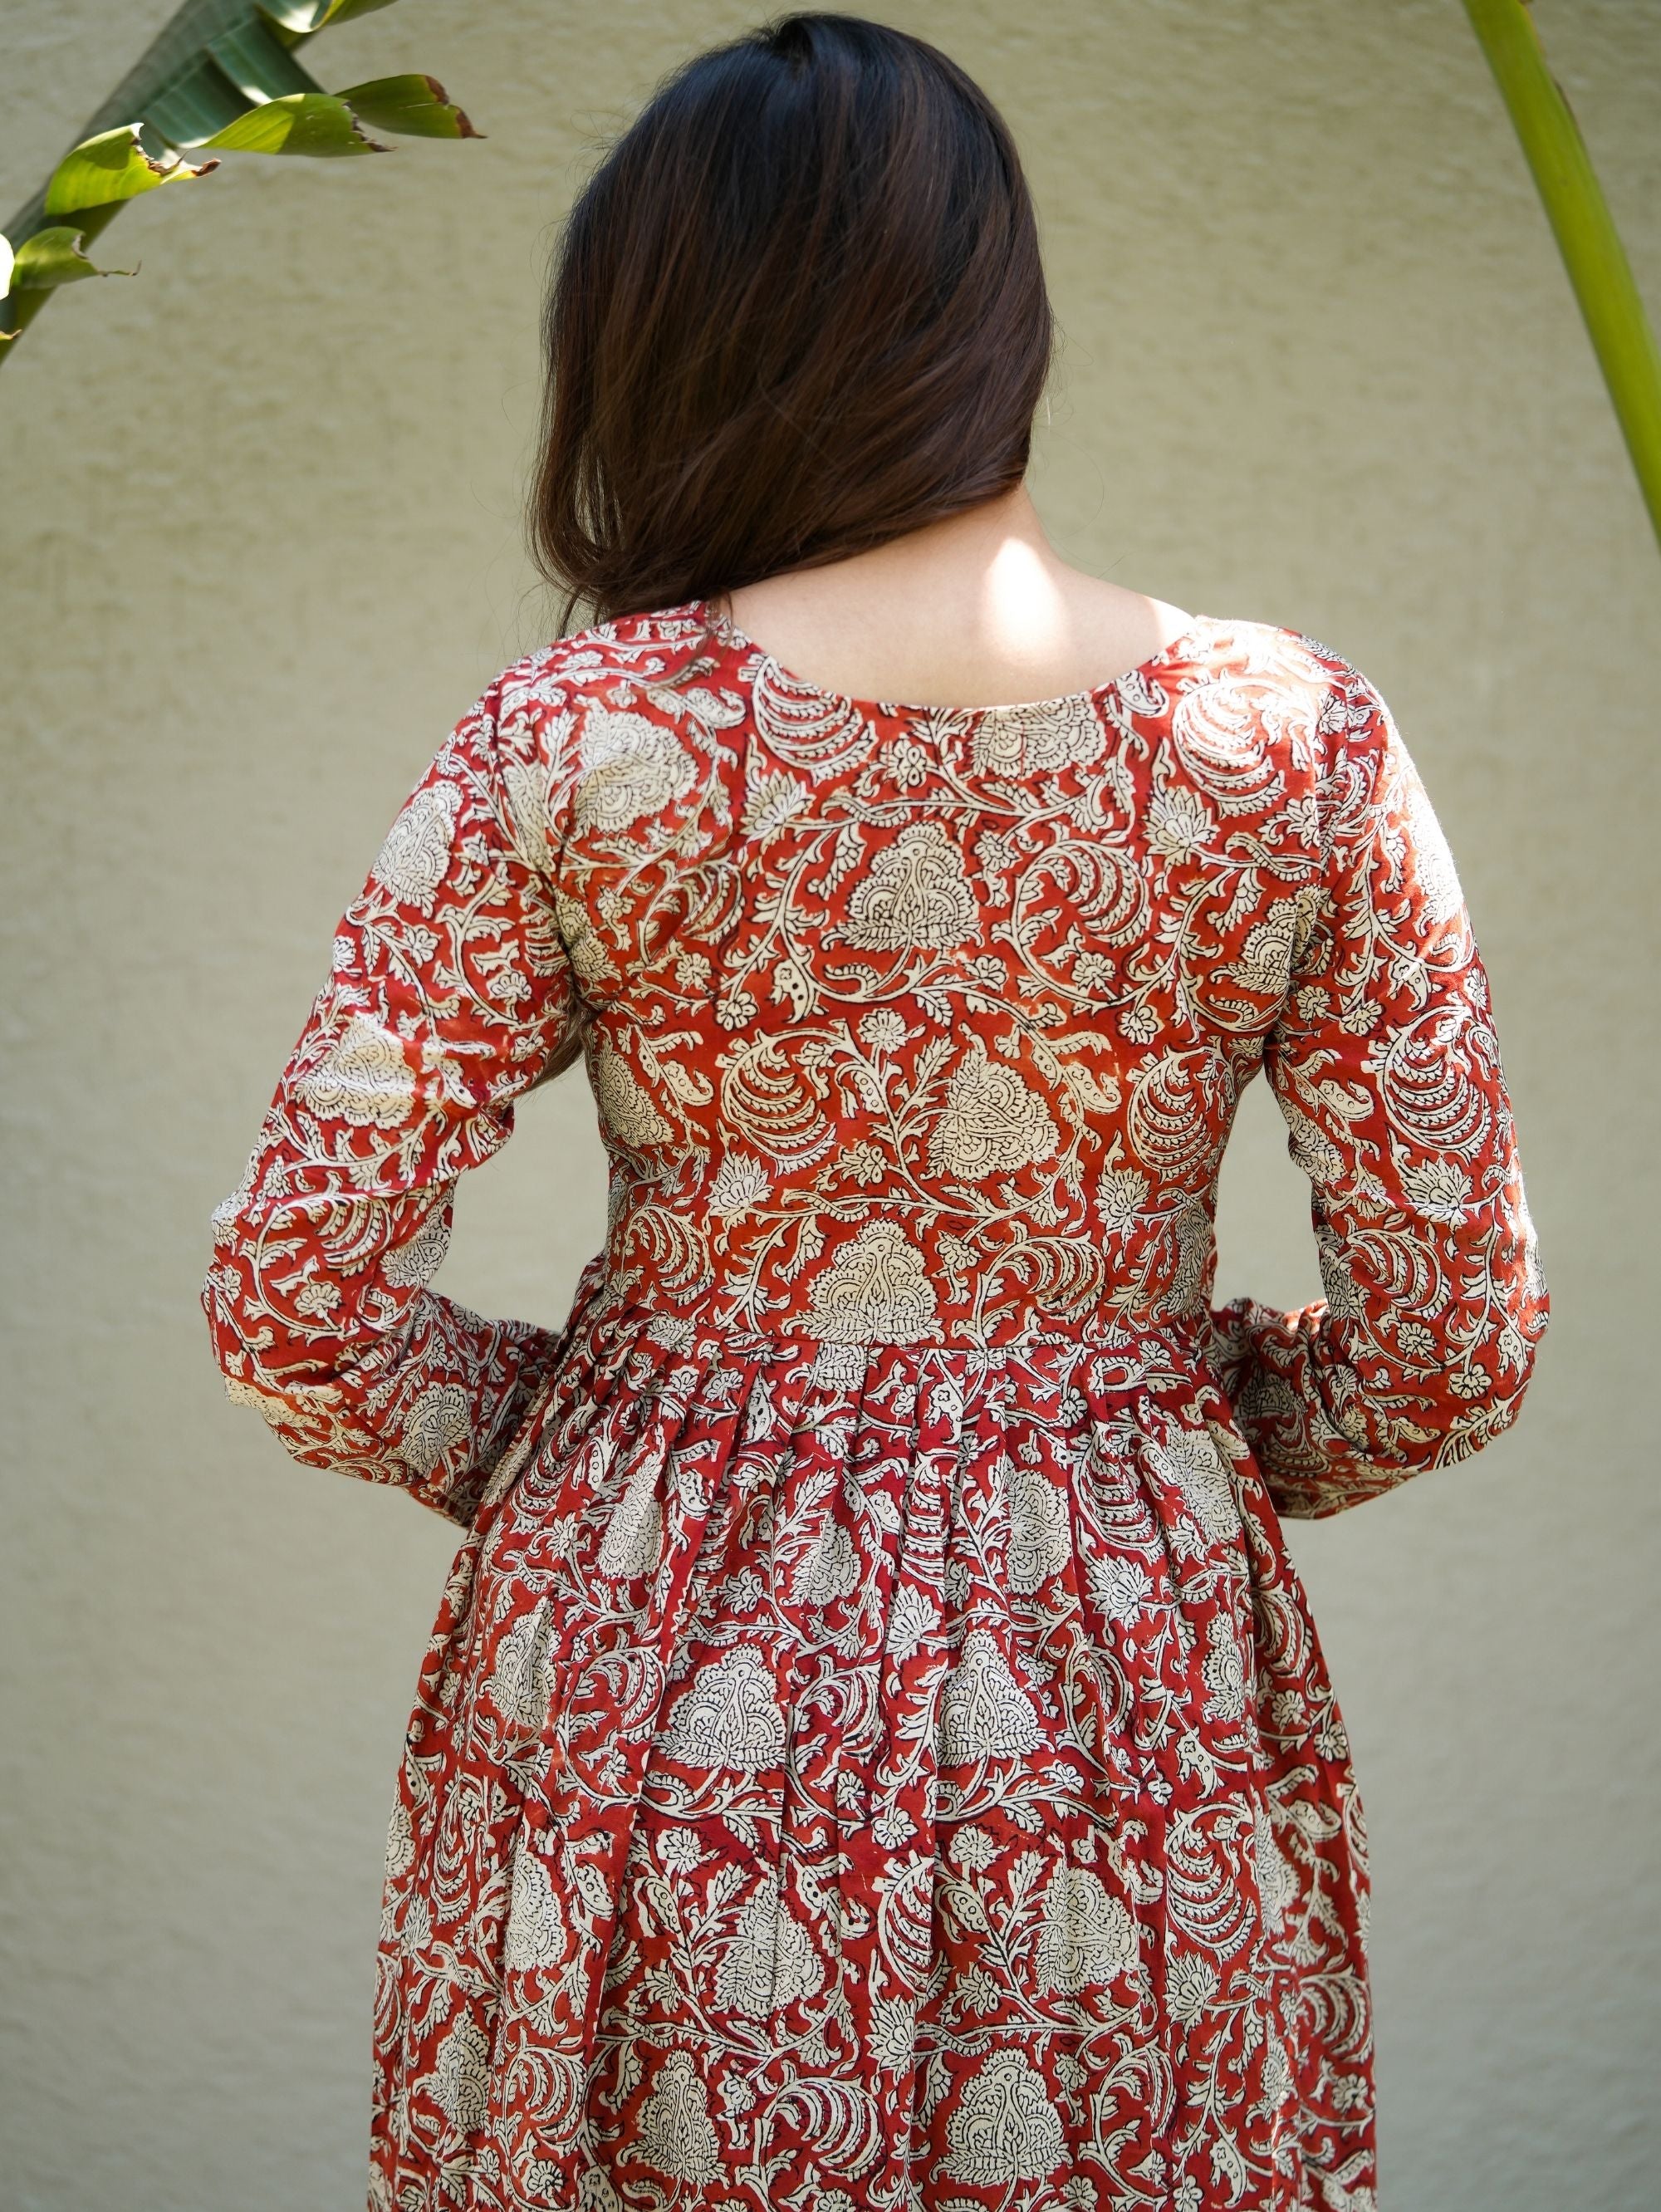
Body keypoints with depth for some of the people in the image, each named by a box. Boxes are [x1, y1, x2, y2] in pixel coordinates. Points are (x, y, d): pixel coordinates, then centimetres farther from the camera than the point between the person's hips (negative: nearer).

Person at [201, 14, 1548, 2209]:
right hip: (1122, 1683, 1)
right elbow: (1456, 1347, -6)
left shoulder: (573, 737, -12)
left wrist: (572, 1446, 6)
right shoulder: (1299, 743, -9)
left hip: (653, 1676, 0)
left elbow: (292, 1300, -12)